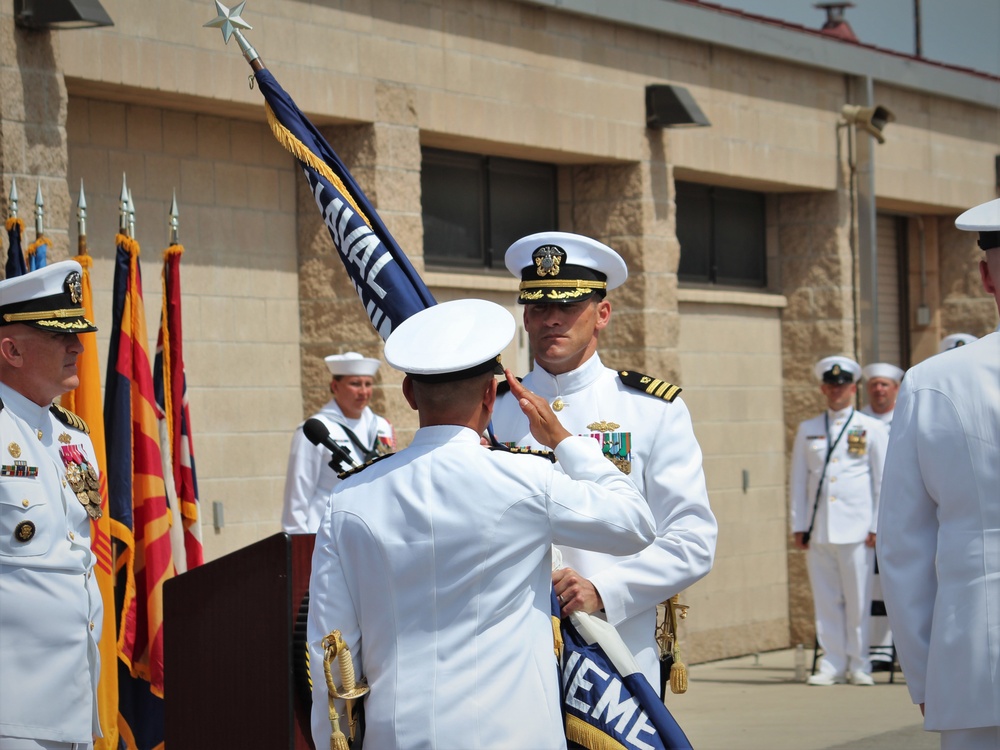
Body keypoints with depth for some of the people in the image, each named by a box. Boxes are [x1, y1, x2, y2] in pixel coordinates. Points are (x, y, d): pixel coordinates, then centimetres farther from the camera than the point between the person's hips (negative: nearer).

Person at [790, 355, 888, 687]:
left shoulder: (871, 428, 6)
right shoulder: (807, 430, 13)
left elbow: (884, 481, 5)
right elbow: (797, 480, 13)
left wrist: (877, 526, -2)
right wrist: (799, 525, 6)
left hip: (856, 528, -2)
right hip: (817, 531, 2)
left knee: (858, 599, -2)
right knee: (826, 600, 2)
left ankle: (859, 665, 6)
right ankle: (832, 664, 7)